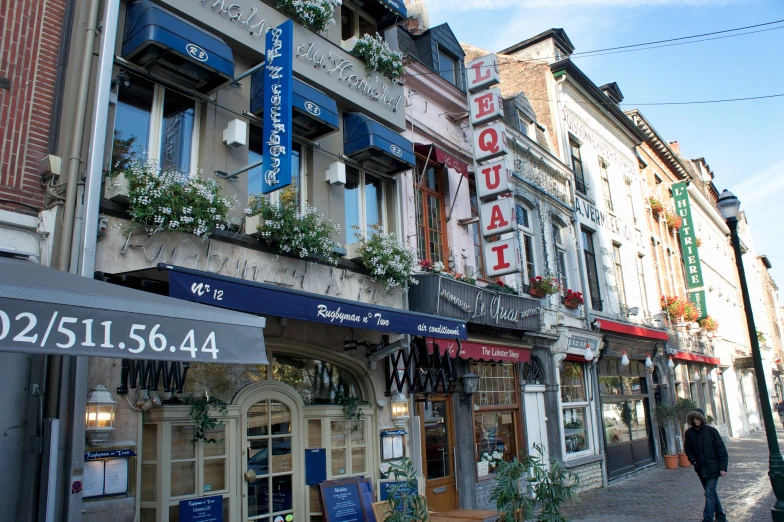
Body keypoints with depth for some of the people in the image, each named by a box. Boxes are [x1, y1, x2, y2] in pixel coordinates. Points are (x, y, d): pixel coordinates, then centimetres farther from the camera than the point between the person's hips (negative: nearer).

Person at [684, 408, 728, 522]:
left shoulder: (711, 431, -9)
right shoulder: (689, 433, 1)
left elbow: (721, 450, -7)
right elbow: (687, 448, 15)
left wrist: (723, 467, -11)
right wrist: (693, 460, 1)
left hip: (712, 468, -4)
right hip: (700, 469, 4)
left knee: (709, 493, -10)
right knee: (711, 493, 16)